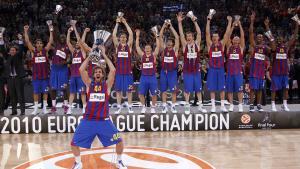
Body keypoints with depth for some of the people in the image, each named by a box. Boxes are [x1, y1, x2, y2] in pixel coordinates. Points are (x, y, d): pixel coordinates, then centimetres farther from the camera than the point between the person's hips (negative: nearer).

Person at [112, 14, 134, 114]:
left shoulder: (129, 45, 3)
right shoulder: (117, 45, 6)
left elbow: (131, 34, -8)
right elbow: (113, 35, -6)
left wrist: (125, 23, -8)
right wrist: (117, 23, -7)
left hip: (128, 71, -1)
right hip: (119, 71, 1)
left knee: (129, 90, 2)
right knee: (118, 90, 5)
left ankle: (130, 107, 10)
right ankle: (119, 107, 13)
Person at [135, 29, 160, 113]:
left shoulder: (154, 55, 3)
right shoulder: (142, 55, 6)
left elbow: (158, 46, -6)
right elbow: (137, 46, 1)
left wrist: (156, 36, -11)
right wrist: (137, 36, -5)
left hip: (152, 77, -1)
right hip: (144, 77, 1)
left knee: (153, 94, 3)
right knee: (141, 94, 1)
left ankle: (153, 107, 18)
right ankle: (143, 107, 17)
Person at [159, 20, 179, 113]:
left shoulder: (175, 49, -1)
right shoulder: (163, 49, 2)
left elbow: (177, 38, -10)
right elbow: (160, 37, -3)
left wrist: (171, 27, -9)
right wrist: (164, 26, -9)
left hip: (172, 72, -1)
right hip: (164, 71, 2)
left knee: (173, 90, -1)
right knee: (163, 90, 5)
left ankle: (173, 106, 9)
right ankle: (164, 106, 14)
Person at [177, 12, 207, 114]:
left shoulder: (197, 44, 2)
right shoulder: (184, 45, 1)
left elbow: (199, 33, -8)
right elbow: (181, 34, -9)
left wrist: (195, 21, -14)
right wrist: (179, 22, -17)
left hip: (196, 70, 1)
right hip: (187, 71, -1)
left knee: (198, 89, 8)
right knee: (187, 90, 3)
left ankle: (200, 106, 17)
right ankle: (187, 106, 11)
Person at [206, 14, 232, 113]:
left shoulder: (222, 44, 5)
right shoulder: (210, 44, 2)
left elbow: (227, 33, -1)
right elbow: (207, 33, -7)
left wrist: (229, 22, -7)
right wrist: (208, 21, -14)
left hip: (220, 69, 1)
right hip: (212, 69, -1)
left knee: (222, 88, 3)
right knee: (212, 89, 1)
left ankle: (223, 106, 9)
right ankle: (213, 106, 7)